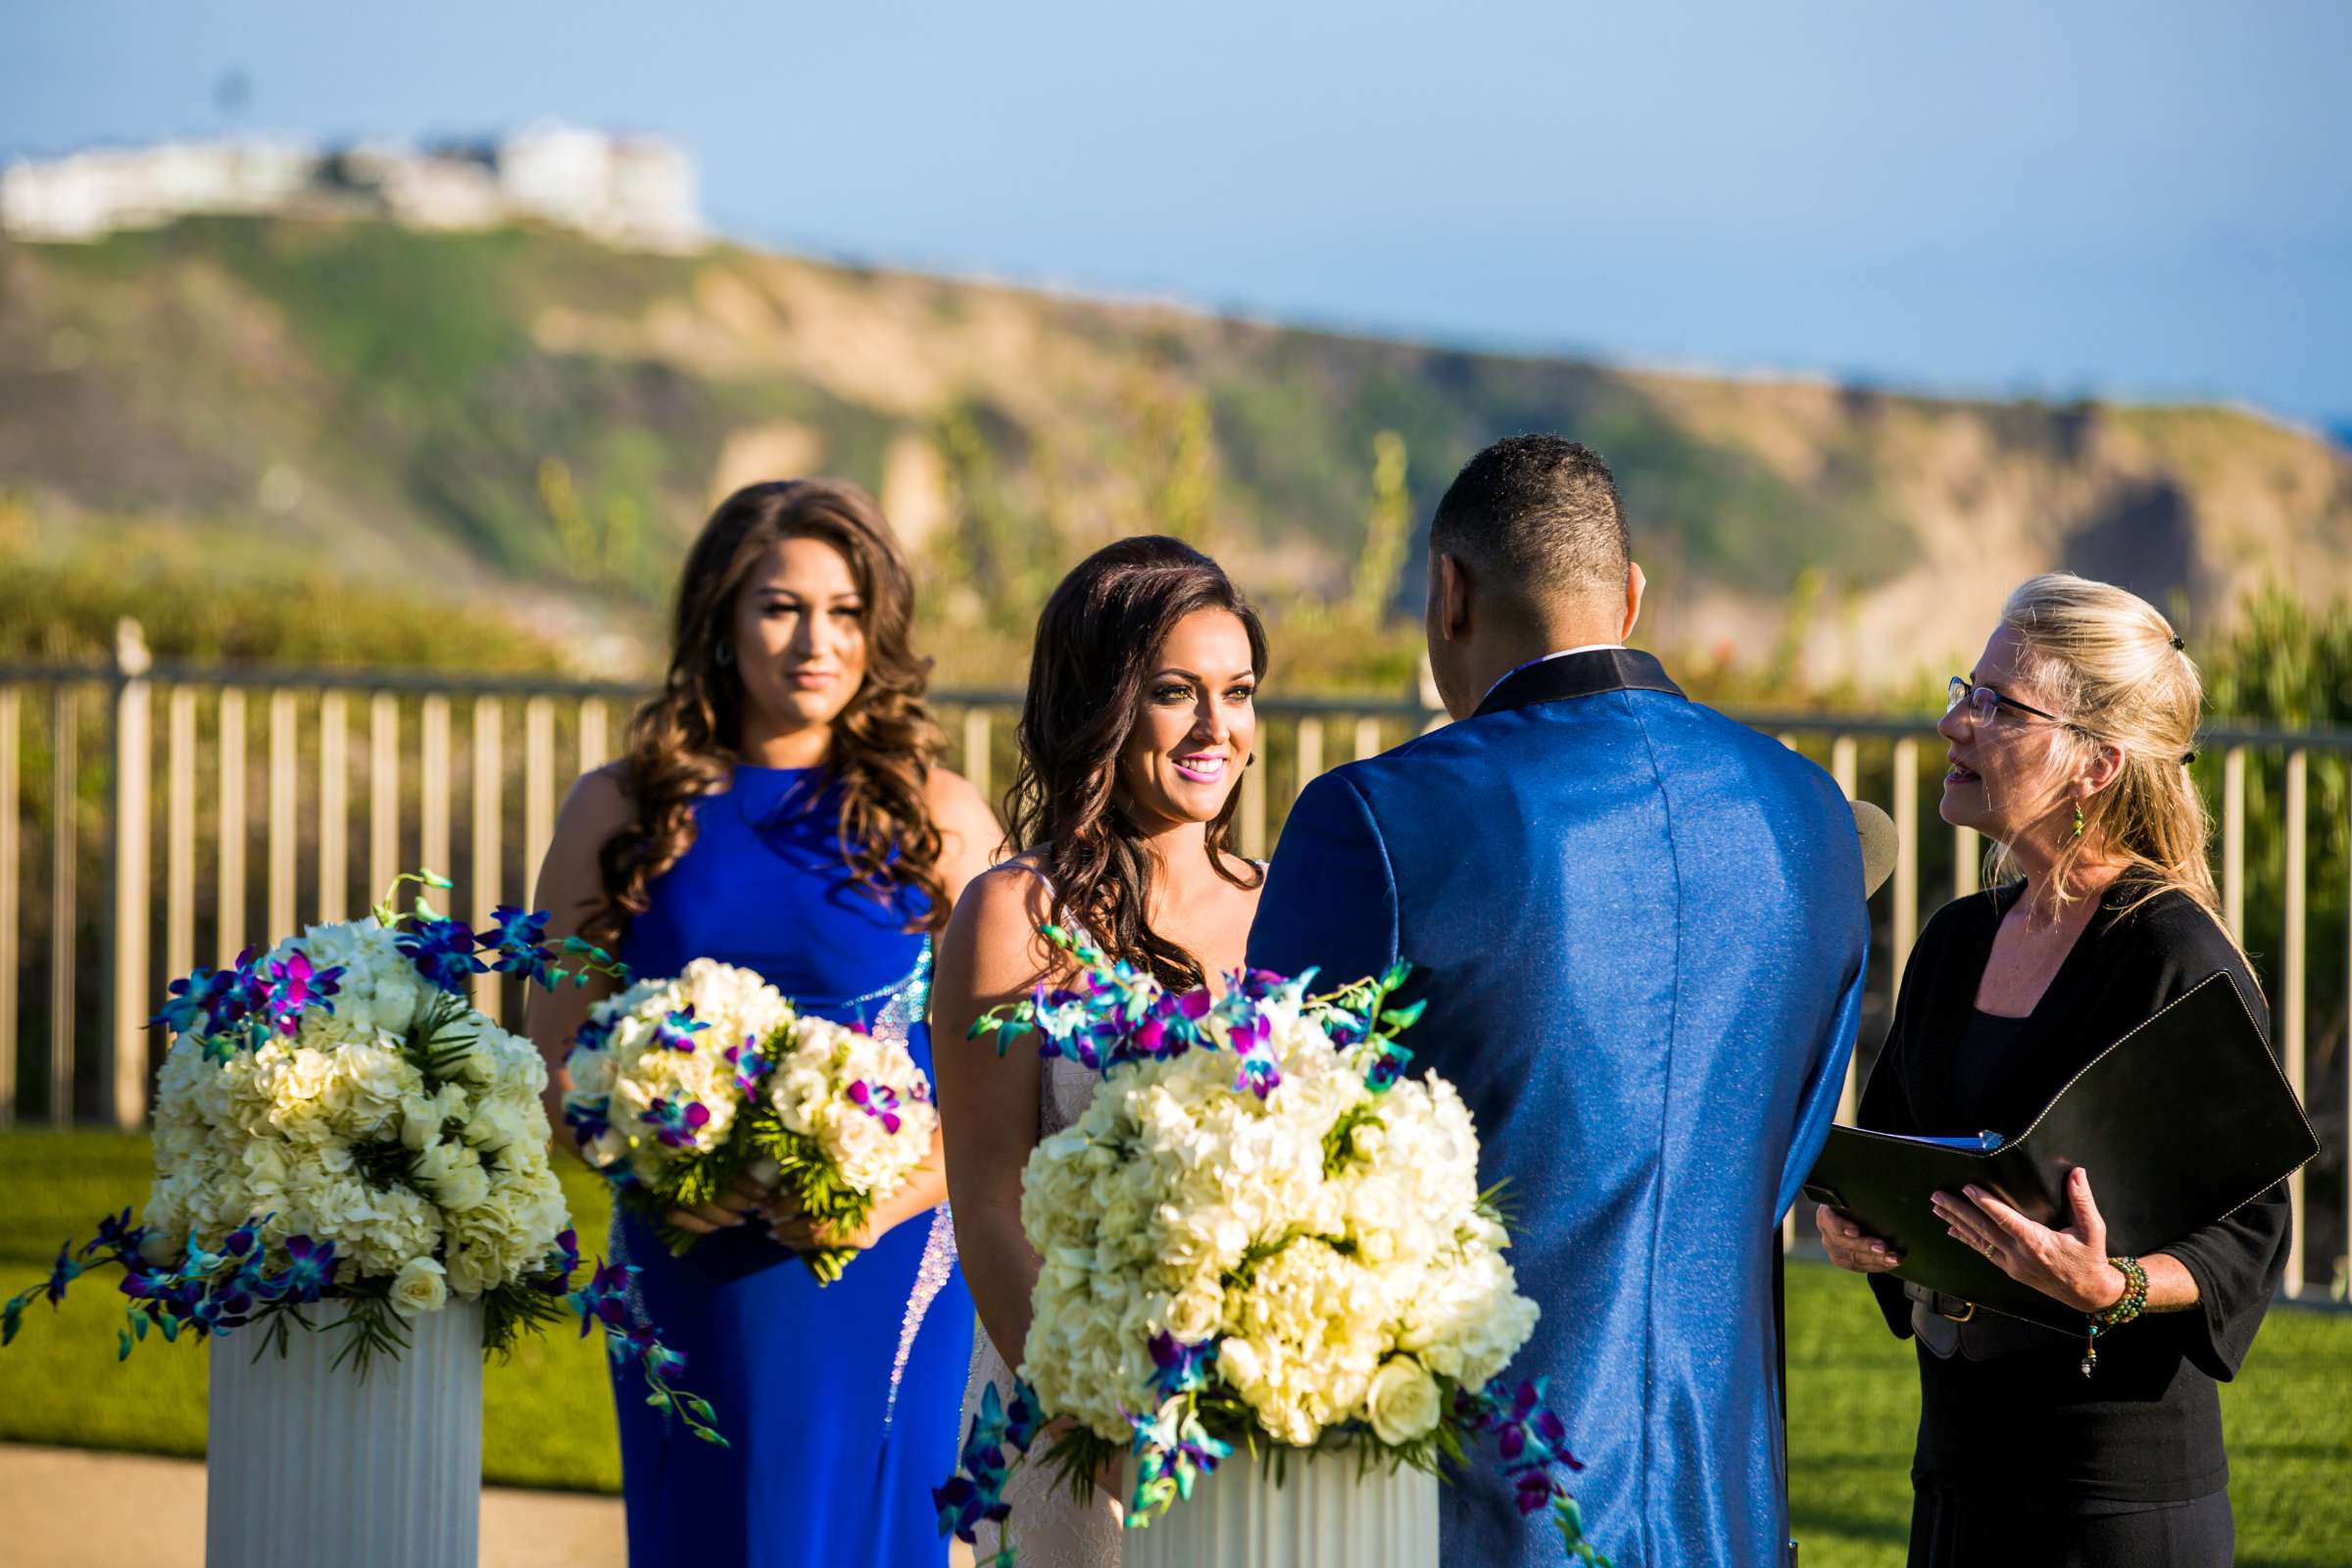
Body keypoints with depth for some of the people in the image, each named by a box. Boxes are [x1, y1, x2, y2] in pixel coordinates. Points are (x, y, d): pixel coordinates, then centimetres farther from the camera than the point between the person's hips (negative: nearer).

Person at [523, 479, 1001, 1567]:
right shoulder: (620, 814, 6)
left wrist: (897, 1198, -16)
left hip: (883, 1271, -1)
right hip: (691, 1274, 1)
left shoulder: (938, 818, 2)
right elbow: (555, 1052, 7)